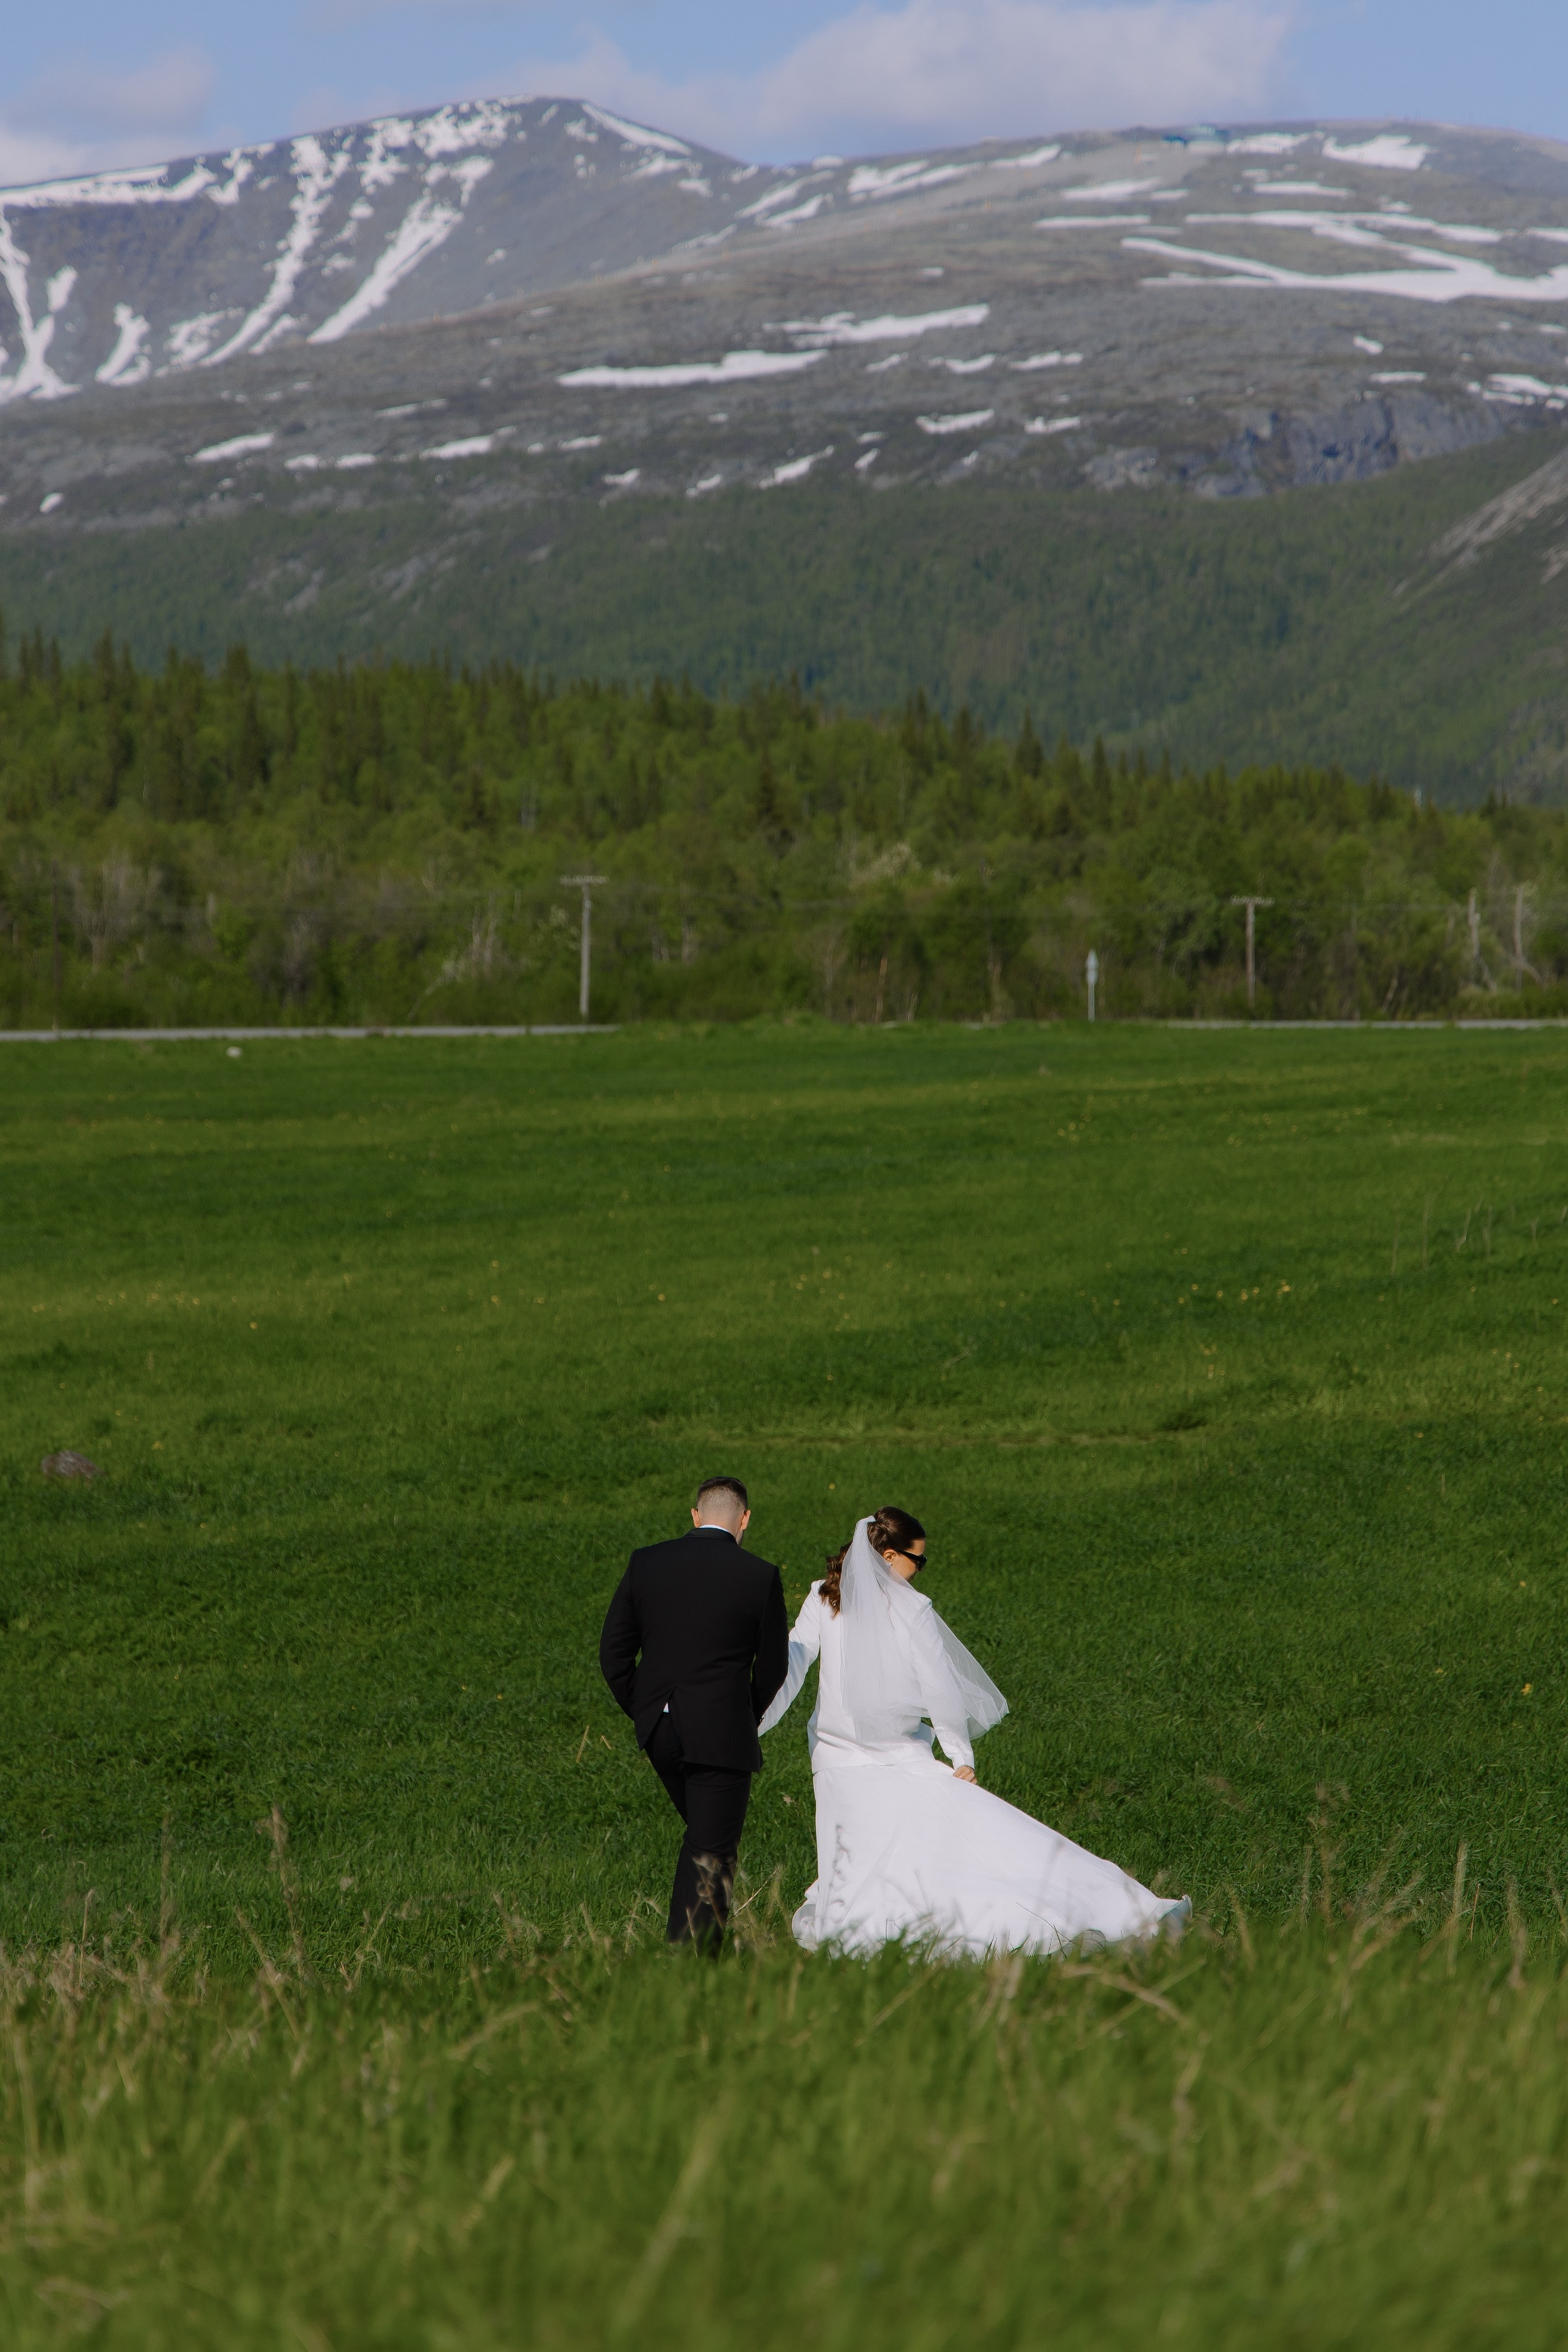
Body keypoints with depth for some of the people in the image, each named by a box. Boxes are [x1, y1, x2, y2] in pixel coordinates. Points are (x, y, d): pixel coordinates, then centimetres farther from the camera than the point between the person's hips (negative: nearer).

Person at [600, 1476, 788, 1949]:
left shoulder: (645, 1564, 1)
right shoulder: (761, 1577, -8)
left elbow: (613, 1652, 5)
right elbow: (773, 1667, 0)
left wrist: (642, 1713, 15)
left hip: (659, 1732, 4)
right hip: (723, 1734, -4)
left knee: (703, 1834, 23)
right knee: (711, 1853, 3)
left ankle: (685, 1942, 20)